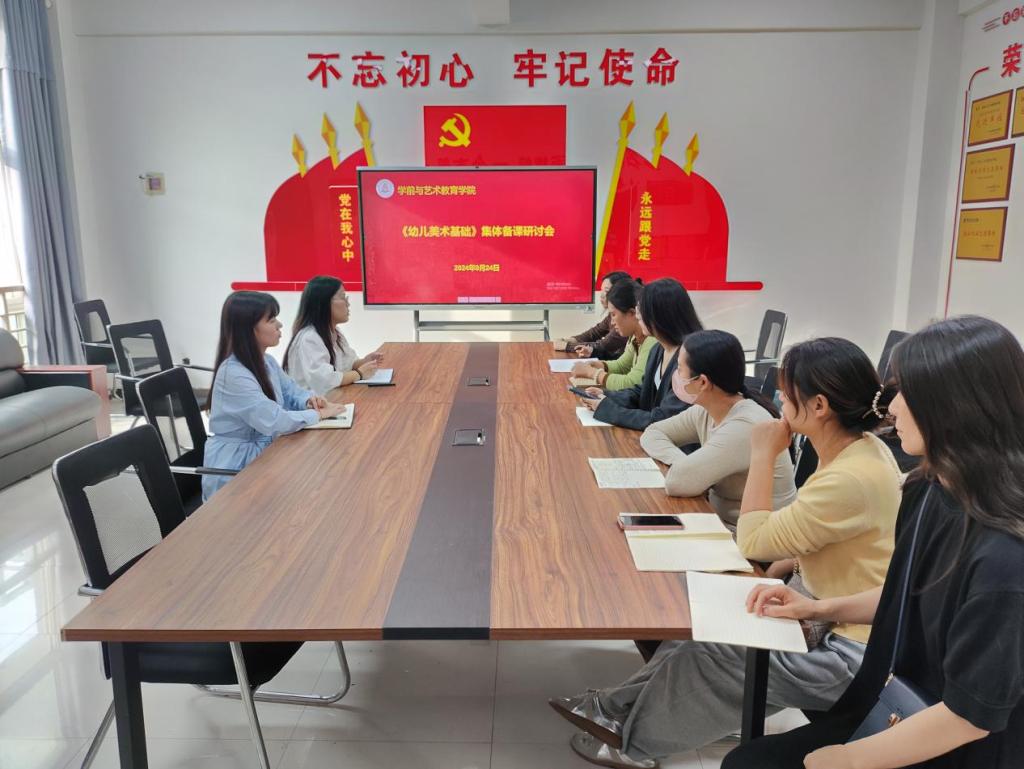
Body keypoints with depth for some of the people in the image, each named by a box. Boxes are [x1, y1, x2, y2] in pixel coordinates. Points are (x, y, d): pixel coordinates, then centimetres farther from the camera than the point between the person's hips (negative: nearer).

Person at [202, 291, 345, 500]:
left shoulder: (267, 362, 4)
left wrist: (309, 400, -8)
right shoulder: (233, 374, -25)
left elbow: (290, 391, 15)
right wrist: (319, 414, -17)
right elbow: (275, 422, -29)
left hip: (263, 454, 8)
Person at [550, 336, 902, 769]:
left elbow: (752, 543, -22)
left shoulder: (852, 478, -32)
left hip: (850, 650, -8)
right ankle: (621, 708, 20)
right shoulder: (858, 449, -2)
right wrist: (786, 565, -1)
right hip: (828, 613, 9)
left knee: (703, 654, -2)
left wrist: (764, 455, -18)